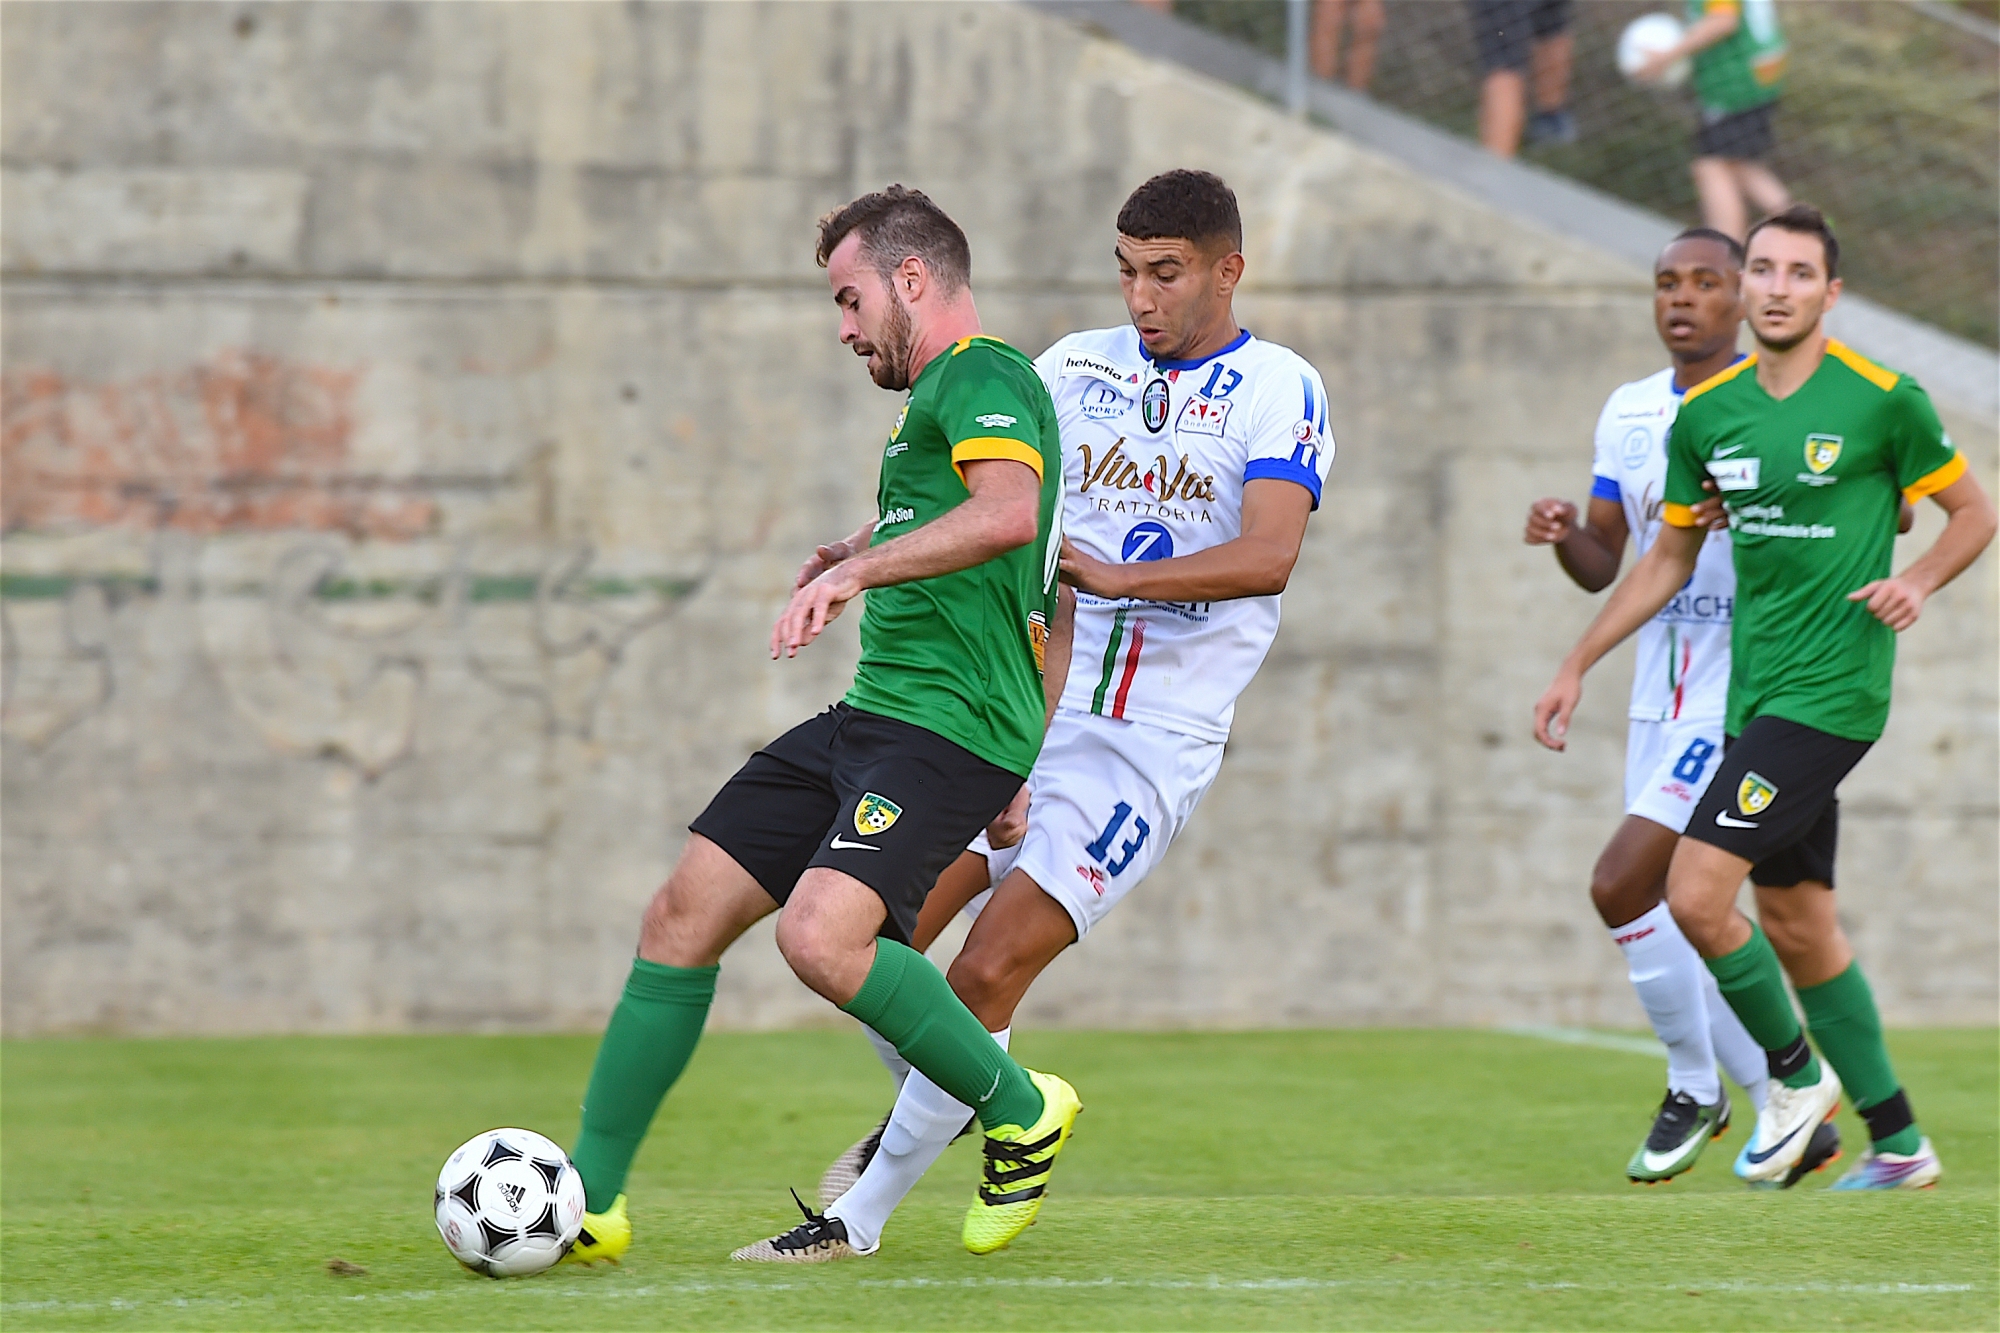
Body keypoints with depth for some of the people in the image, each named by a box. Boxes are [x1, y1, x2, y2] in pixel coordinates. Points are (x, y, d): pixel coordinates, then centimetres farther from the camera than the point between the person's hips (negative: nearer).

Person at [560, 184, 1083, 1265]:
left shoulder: (986, 376, -9)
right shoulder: (937, 395, 23)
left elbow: (1009, 514, -30)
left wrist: (859, 569, -30)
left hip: (948, 730, -10)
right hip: (868, 719, 10)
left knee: (821, 939, -28)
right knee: (682, 918, 3)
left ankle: (1021, 1114, -5)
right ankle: (585, 1203, 8)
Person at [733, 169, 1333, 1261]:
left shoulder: (1277, 391, -3)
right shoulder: (1077, 367, 12)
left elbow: (1266, 557, -18)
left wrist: (1114, 576, -28)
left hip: (1152, 734, -5)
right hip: (1025, 705, 5)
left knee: (986, 974, -14)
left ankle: (863, 1214, 0)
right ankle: (939, 1104, 27)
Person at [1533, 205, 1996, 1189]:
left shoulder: (1882, 400, -8)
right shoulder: (1706, 413, 8)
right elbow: (1670, 557, 18)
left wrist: (1919, 580, -15)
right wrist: (1576, 666, 16)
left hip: (1832, 690, -6)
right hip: (1753, 692, 7)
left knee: (1696, 894, -16)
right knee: (1797, 926, 10)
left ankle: (1795, 1073, 7)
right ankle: (1899, 1142, 21)